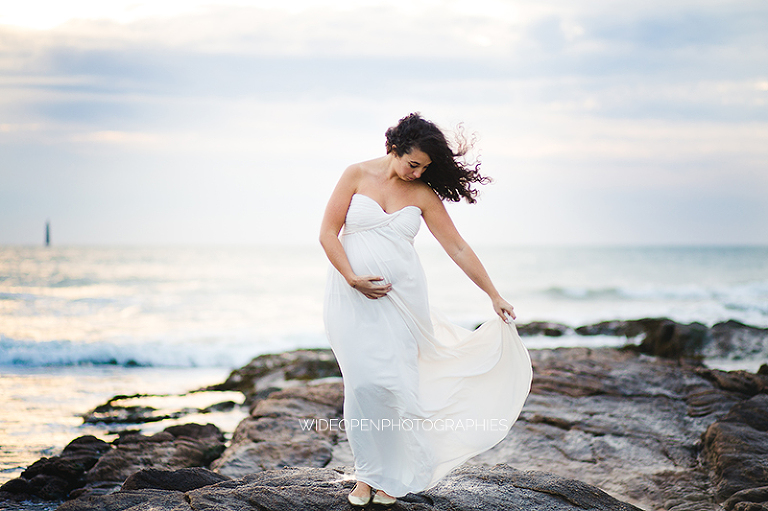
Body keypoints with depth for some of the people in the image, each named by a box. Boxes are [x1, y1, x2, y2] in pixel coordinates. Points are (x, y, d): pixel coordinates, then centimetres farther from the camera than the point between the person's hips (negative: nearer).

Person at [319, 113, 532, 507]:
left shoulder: (423, 194, 4)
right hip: (353, 295, -1)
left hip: (402, 297, 1)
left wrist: (494, 296, 6)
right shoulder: (358, 175, 0)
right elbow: (328, 232, -1)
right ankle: (366, 473, 6)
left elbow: (457, 248, 6)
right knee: (363, 383, -7)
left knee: (394, 382, -4)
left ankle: (390, 476, 8)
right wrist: (353, 278, -12)